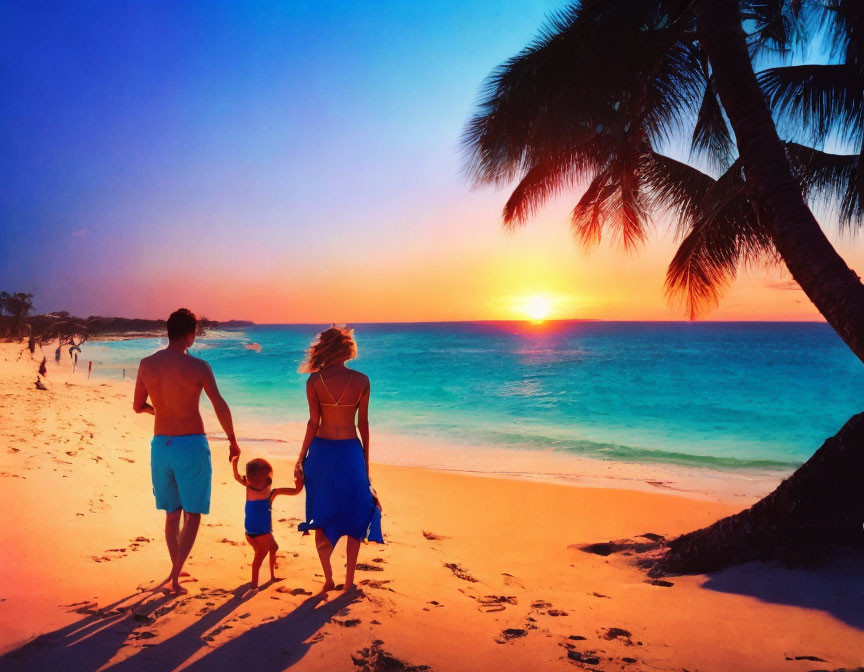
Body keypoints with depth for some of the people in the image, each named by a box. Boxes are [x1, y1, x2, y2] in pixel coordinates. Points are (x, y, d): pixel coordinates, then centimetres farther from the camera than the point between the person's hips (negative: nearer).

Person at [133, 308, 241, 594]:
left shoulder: (146, 364, -1)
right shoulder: (198, 366, -12)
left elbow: (138, 406, 7)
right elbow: (221, 407, -10)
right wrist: (232, 441, 3)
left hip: (160, 444, 5)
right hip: (191, 444, -5)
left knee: (172, 512, 20)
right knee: (192, 514, 7)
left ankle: (176, 571, 32)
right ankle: (175, 576, 1)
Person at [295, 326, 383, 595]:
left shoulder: (315, 380, -6)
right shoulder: (361, 381, -4)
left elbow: (313, 422, -8)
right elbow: (363, 424, 0)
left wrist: (301, 458, 1)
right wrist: (366, 461, 10)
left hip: (321, 451, 0)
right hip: (351, 451, 0)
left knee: (322, 517, 14)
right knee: (354, 516, 14)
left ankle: (328, 580, 16)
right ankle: (349, 581, 18)